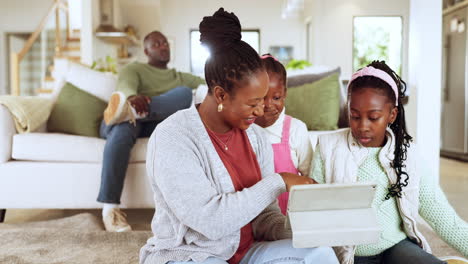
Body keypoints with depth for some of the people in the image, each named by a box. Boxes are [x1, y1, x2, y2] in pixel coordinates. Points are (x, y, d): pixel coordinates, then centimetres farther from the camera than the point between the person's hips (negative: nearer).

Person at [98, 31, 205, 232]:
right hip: (124, 122, -2)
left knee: (185, 93, -23)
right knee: (123, 129, -40)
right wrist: (133, 96, -34)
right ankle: (110, 208, -39)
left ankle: (129, 110, -47)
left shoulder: (180, 78, 32)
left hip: (156, 122, 3)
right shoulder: (134, 69, 18)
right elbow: (125, 86, -7)